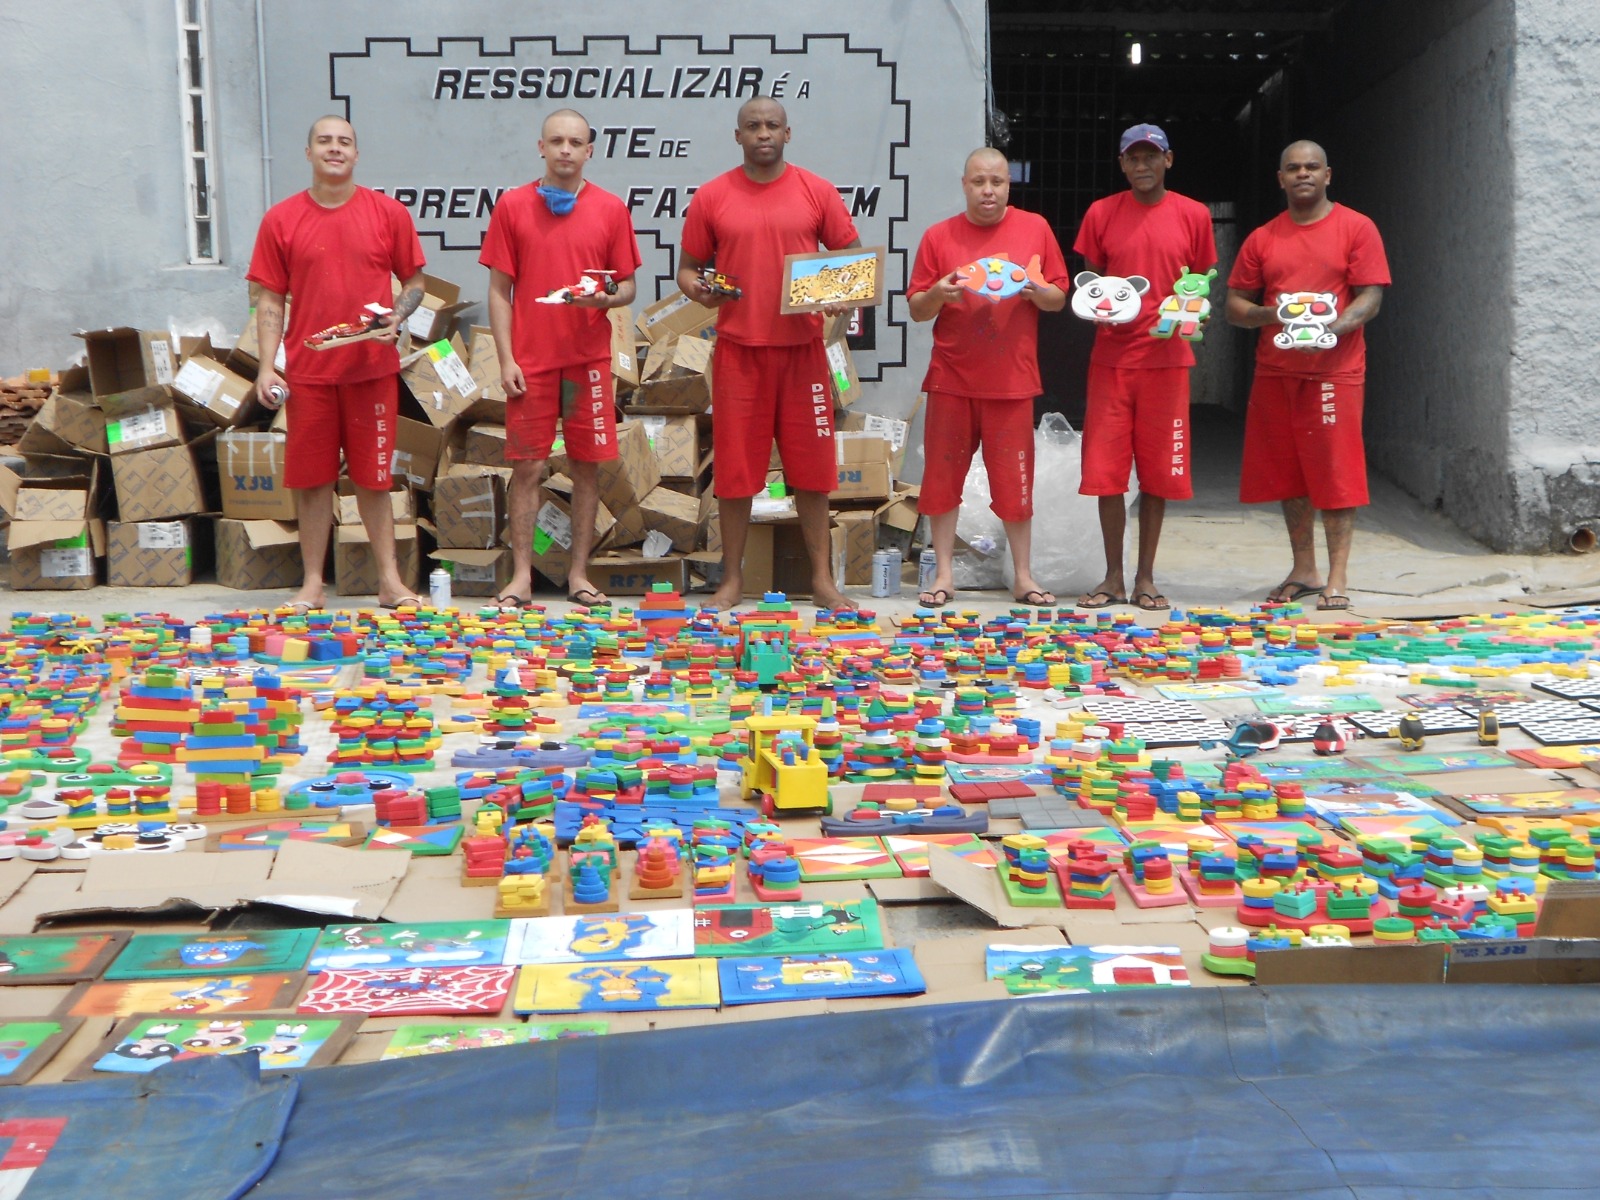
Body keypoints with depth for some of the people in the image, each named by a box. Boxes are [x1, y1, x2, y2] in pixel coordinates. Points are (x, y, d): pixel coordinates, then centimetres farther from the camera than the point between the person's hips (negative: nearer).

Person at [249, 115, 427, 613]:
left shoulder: (388, 213, 3)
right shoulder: (281, 220, 4)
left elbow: (414, 281, 10)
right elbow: (270, 299, 4)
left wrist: (396, 317, -10)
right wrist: (266, 366, -4)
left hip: (372, 366, 0)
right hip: (307, 369, 1)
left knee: (373, 477, 6)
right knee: (312, 479, 6)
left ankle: (390, 581, 14)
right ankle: (312, 585, 15)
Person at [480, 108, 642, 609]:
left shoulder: (610, 209, 6)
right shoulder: (512, 206, 4)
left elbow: (628, 287, 9)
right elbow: (499, 288, 4)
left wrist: (603, 299, -14)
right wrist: (505, 358, -4)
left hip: (588, 356, 1)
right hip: (530, 358, -1)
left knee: (587, 466, 4)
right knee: (527, 467, 0)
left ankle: (579, 575, 13)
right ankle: (521, 576, 8)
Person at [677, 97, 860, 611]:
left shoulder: (817, 192, 5)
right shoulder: (711, 197, 5)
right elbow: (687, 267, 10)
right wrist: (696, 289, -12)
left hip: (802, 346, 0)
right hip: (737, 348, 0)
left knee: (812, 467, 3)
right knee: (734, 468, 2)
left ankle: (822, 579, 13)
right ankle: (732, 579, 14)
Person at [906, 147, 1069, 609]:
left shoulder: (1035, 228, 6)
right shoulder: (939, 236, 5)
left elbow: (1059, 298, 9)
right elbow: (916, 310, 7)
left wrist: (1036, 290, -12)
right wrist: (938, 293, -14)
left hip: (1012, 380, -1)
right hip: (952, 377, 1)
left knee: (1015, 480, 2)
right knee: (943, 475, 2)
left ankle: (1024, 576, 13)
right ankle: (944, 575, 13)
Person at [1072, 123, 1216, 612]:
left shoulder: (1193, 215, 5)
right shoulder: (1101, 213, 6)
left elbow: (1201, 285, 12)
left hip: (1166, 357, 0)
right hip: (1111, 356, 1)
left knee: (1158, 471, 2)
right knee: (1106, 469, -1)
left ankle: (1146, 578, 12)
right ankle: (1113, 578, 10)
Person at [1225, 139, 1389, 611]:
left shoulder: (1356, 228, 3)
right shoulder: (1262, 238, 13)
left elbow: (1371, 298, -3)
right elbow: (1234, 305, 12)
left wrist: (1331, 329, -21)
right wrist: (1269, 314, -10)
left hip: (1335, 369, -4)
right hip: (1275, 372, 4)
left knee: (1336, 472, -5)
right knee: (1289, 474, 8)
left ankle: (1337, 577, -2)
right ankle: (1303, 571, 18)